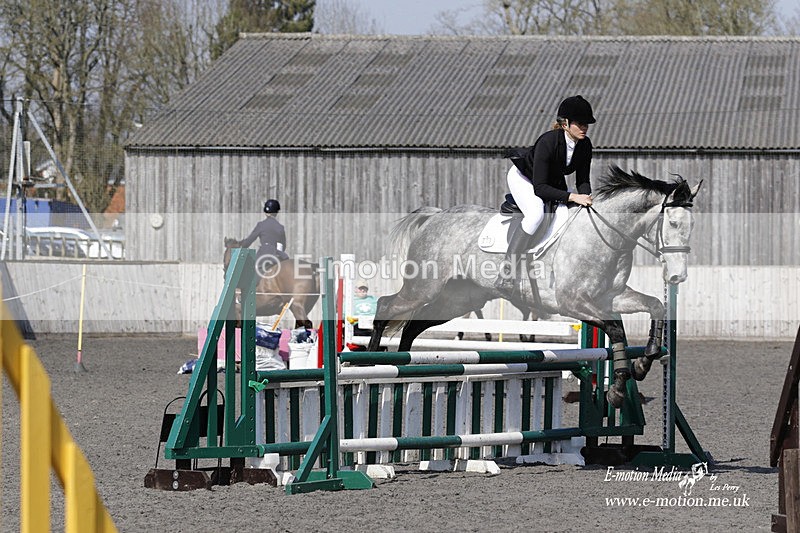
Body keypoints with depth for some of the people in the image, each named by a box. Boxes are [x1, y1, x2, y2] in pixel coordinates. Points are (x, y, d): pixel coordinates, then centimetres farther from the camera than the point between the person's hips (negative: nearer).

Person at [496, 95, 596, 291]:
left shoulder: (584, 145, -17)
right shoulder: (548, 142, -37)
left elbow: (582, 180, -6)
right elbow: (539, 187, -39)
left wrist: (586, 197, -28)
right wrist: (572, 197, -46)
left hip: (554, 181, 8)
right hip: (522, 176, -8)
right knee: (536, 213, -32)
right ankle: (506, 275, -34)